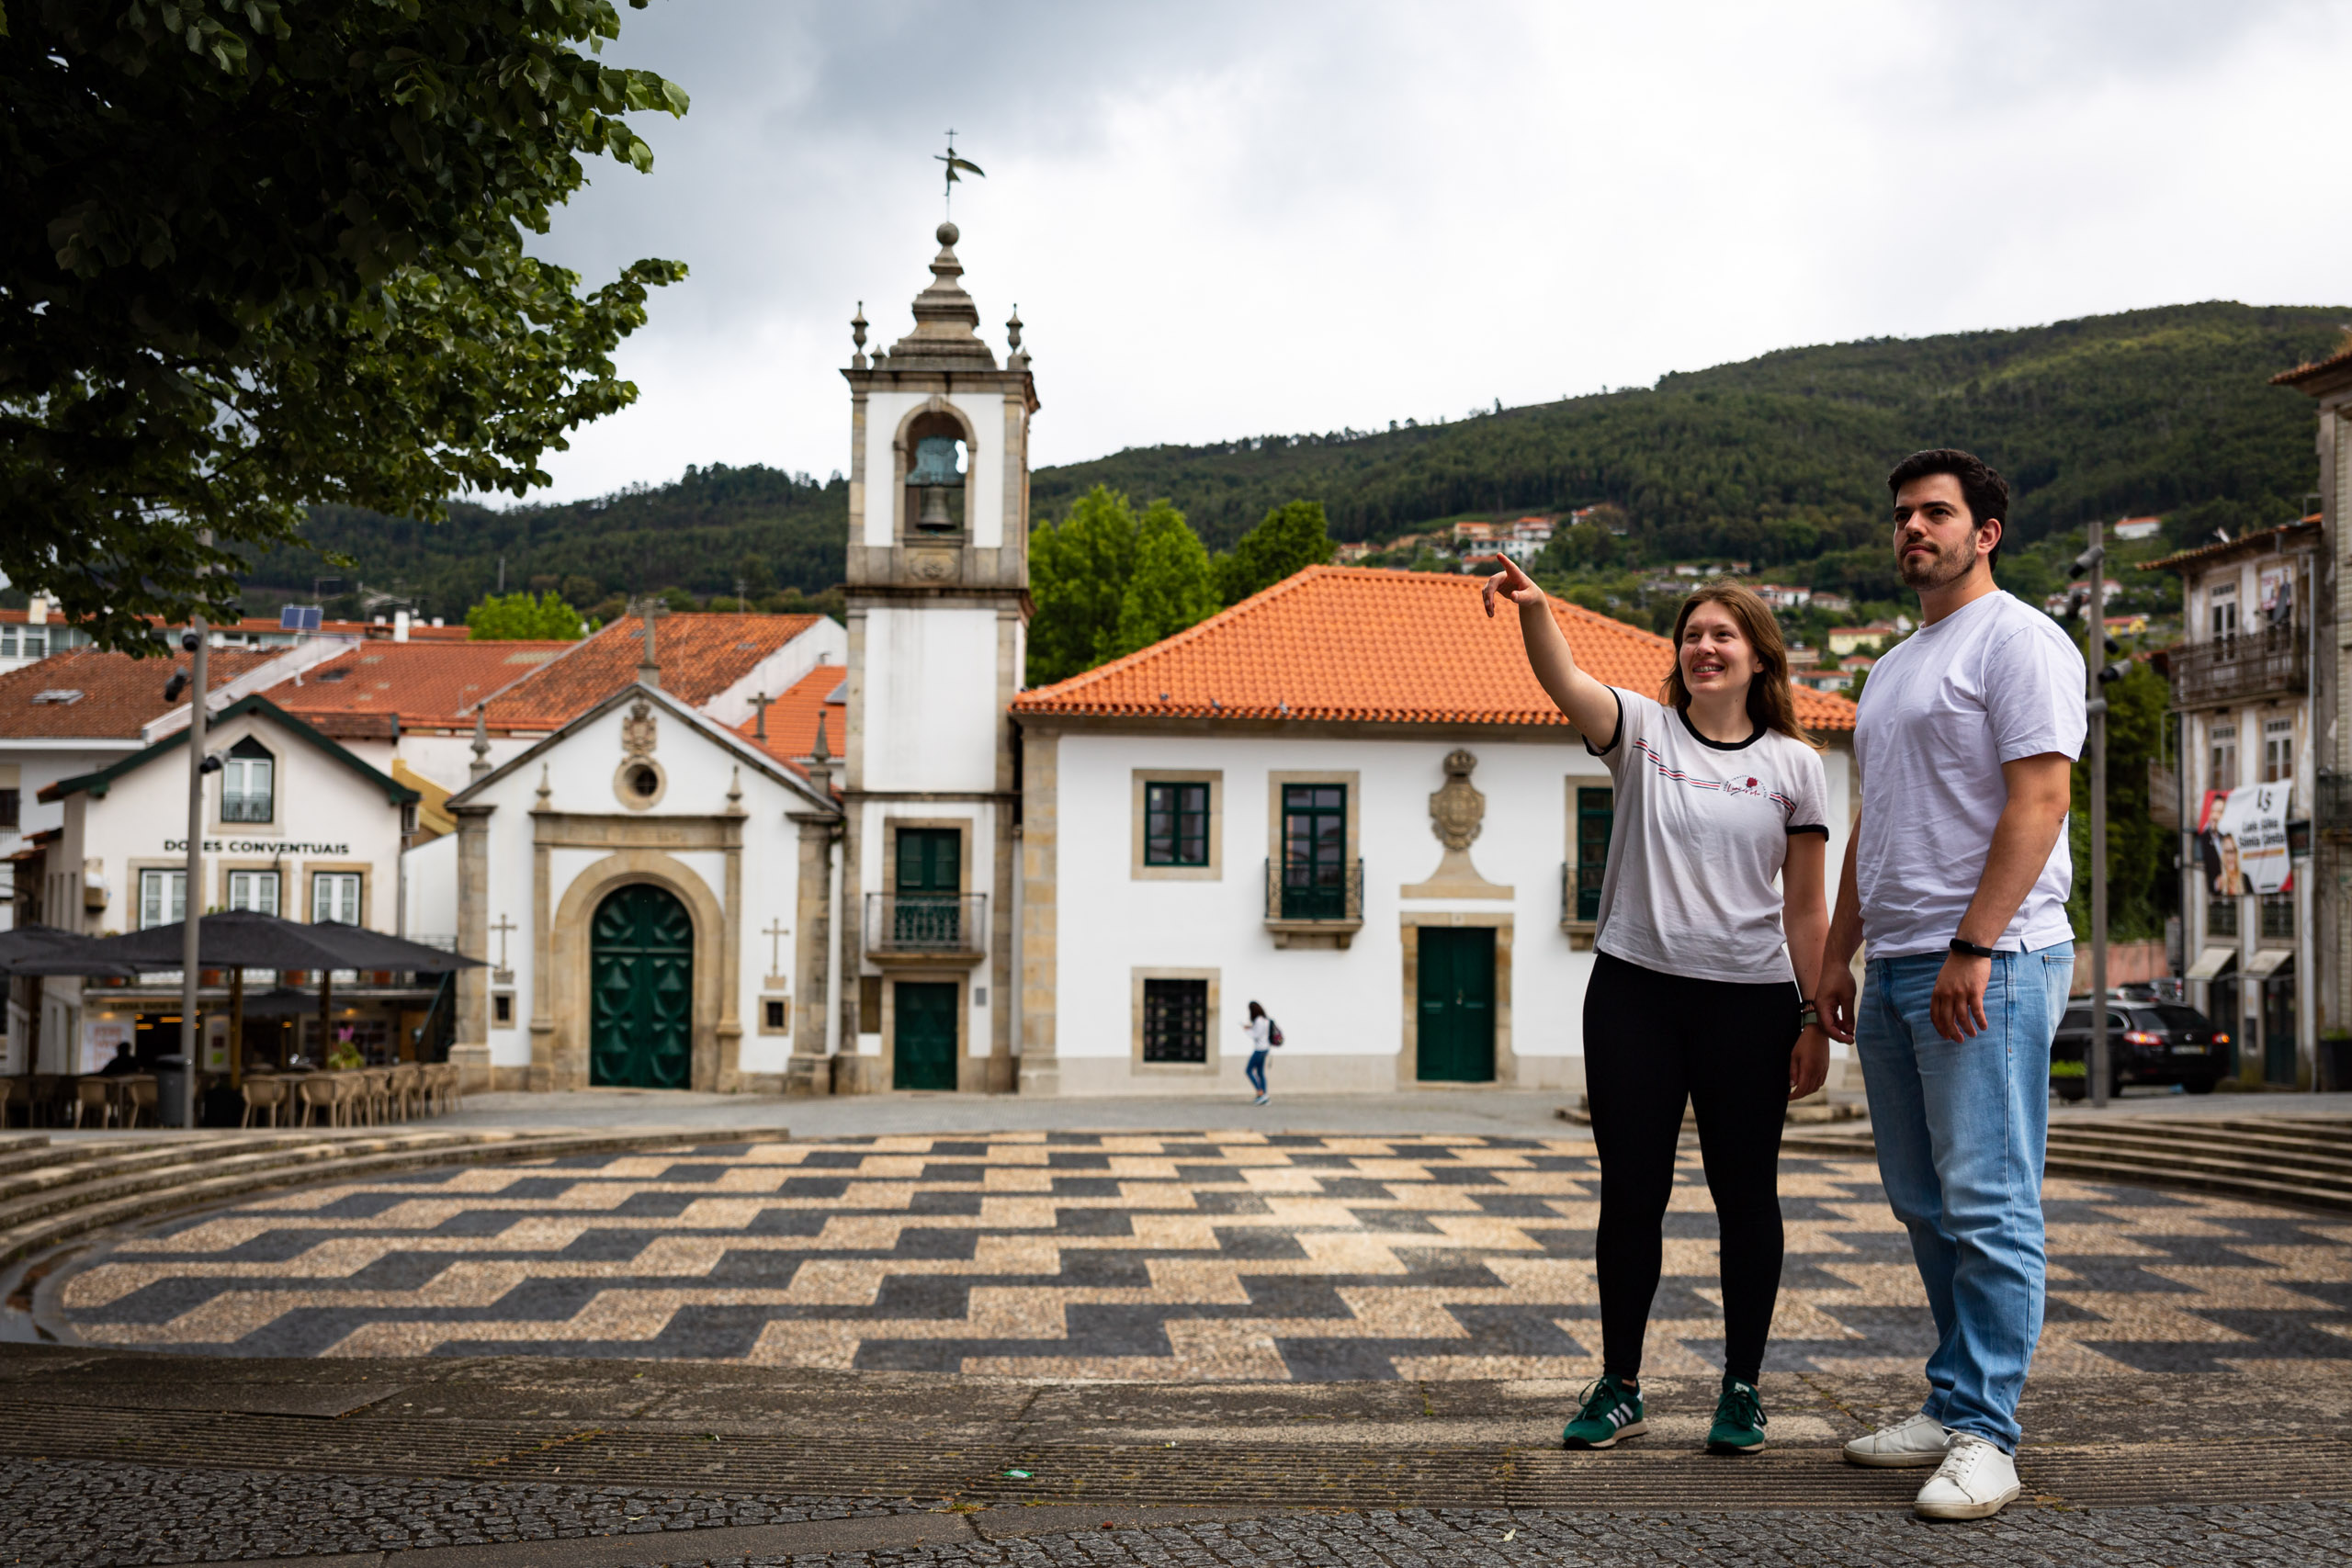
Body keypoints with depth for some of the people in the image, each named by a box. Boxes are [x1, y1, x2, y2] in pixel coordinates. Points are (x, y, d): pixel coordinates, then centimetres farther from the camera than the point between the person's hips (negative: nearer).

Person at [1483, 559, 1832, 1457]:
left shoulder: (1794, 765, 4)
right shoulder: (1643, 730, 3)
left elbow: (1805, 908, 4)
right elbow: (1564, 683, -18)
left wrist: (1815, 1022, 0)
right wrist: (1532, 610, -37)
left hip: (1750, 1000, 0)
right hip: (1634, 990, 0)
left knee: (1744, 1197, 7)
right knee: (1631, 1194, 6)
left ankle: (1742, 1389, 20)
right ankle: (1618, 1389, 17)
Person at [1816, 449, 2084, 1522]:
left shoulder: (2016, 640, -5)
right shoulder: (1894, 668, 23)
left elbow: (2039, 798, -15)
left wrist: (1972, 949, -20)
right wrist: (1838, 950, 18)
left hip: (1988, 965, -9)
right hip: (1895, 969, 9)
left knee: (1986, 1205, -8)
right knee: (1926, 1207, 11)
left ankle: (1984, 1435, -5)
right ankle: (1953, 1405, 19)